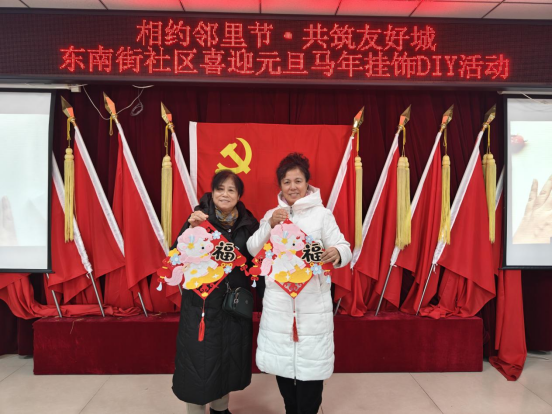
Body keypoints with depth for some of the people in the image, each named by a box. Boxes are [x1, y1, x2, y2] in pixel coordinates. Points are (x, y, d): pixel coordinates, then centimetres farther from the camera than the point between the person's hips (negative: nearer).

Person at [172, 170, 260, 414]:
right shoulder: (199, 217, -8)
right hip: (201, 303, -3)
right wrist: (191, 228, -27)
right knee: (199, 359, 3)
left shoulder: (248, 223, 0)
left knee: (230, 357, 16)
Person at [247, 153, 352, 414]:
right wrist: (270, 225, -15)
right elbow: (253, 250, 1)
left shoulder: (322, 214, -2)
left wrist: (337, 253, -31)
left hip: (313, 302, -3)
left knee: (311, 361, 0)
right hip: (278, 301, 4)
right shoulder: (272, 214, 8)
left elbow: (343, 247, -7)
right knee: (281, 359, 14)